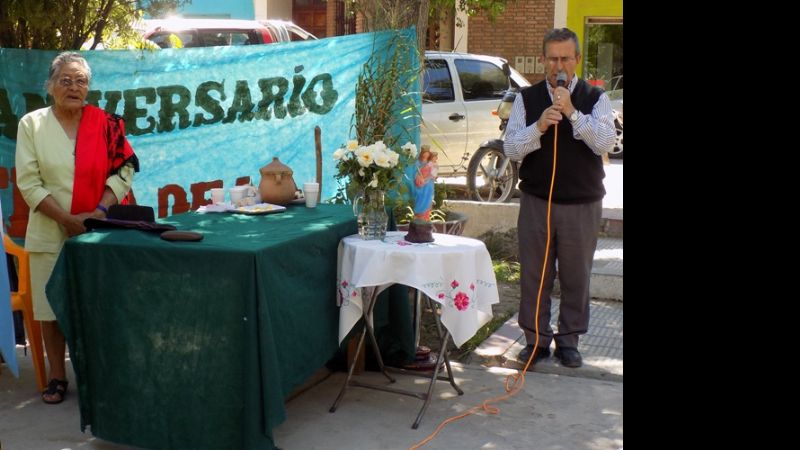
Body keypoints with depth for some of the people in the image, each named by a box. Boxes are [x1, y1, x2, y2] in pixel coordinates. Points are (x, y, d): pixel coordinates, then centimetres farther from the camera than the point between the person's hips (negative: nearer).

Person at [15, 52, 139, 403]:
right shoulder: (32, 124, -1)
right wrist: (69, 219, -13)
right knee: (51, 306, 5)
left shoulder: (106, 123, 2)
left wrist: (100, 211, -13)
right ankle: (57, 376, 21)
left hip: (98, 231, 1)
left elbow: (124, 169, 1)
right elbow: (28, 182, -5)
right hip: (50, 233, 0)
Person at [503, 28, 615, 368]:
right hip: (536, 202, 1)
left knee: (576, 277, 8)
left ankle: (569, 341, 23)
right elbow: (511, 149, -4)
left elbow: (605, 143, -14)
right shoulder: (527, 98, 3)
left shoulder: (595, 98, 0)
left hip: (582, 204, 0)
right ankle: (536, 339, 20)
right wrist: (538, 127, -20)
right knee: (534, 275, 6)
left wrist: (572, 113, -23)